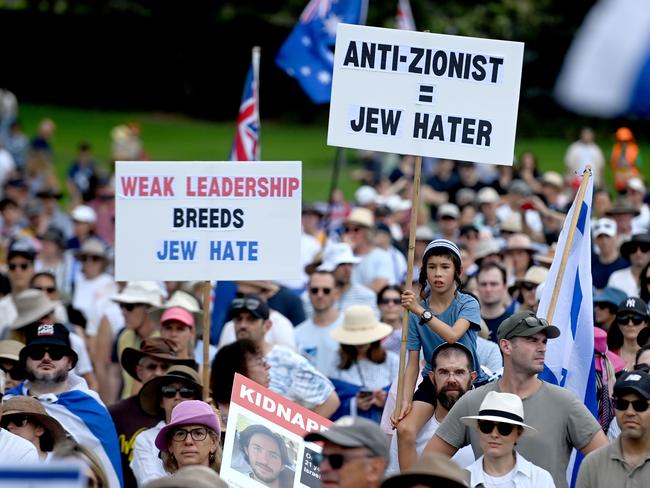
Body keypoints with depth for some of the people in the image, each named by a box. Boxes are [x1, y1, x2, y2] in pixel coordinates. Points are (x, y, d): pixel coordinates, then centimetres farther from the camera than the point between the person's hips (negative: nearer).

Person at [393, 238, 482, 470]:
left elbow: (453, 335, -29)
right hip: (432, 380, 2)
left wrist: (420, 311, -36)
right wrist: (405, 400, -13)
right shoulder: (416, 311, 0)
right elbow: (413, 363, -1)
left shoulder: (467, 304, -7)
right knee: (404, 429, -20)